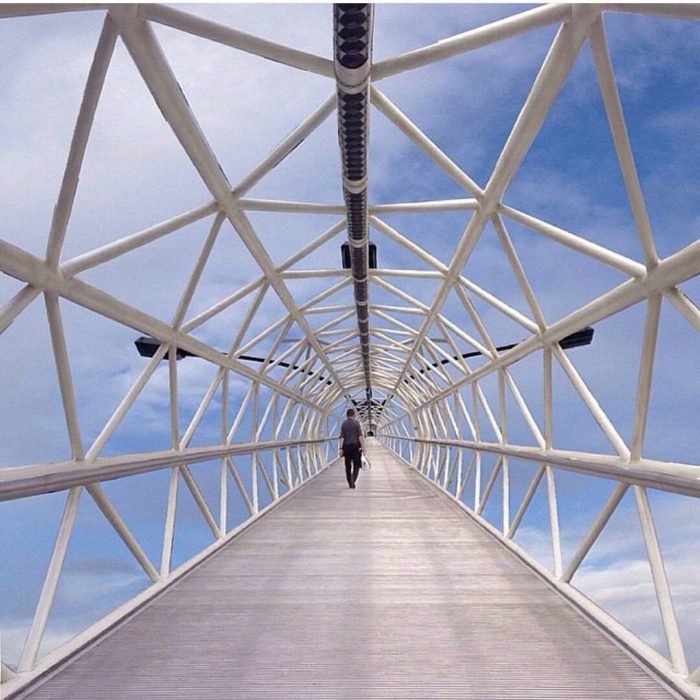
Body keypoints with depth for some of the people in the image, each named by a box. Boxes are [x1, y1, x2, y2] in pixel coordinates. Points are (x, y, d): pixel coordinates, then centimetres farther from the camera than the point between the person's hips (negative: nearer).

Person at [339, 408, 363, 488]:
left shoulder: (344, 424, 3)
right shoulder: (356, 423, -3)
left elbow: (342, 437, -2)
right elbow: (360, 436, -9)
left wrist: (341, 448, -4)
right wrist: (361, 446, -7)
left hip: (346, 446, 3)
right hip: (355, 446, -2)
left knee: (348, 466, 10)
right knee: (356, 465, 5)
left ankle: (350, 483, 12)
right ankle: (353, 478, -20)